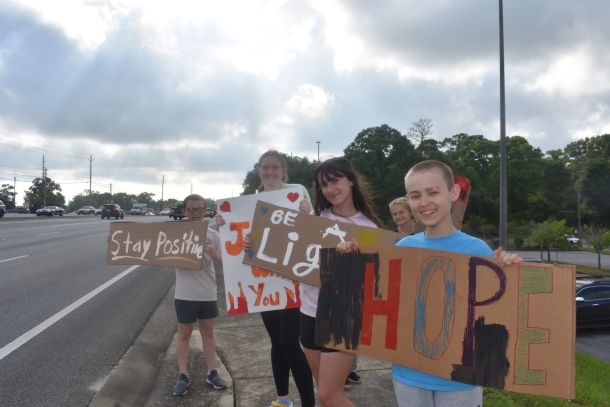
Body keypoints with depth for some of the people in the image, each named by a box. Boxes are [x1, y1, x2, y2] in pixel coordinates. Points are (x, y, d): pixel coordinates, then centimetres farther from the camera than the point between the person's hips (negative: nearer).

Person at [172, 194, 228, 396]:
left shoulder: (213, 234, -2)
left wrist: (215, 254, -21)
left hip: (208, 293, 2)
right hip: (185, 294, -2)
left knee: (208, 330, 14)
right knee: (184, 333, 9)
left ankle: (212, 373, 24)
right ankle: (183, 376, 19)